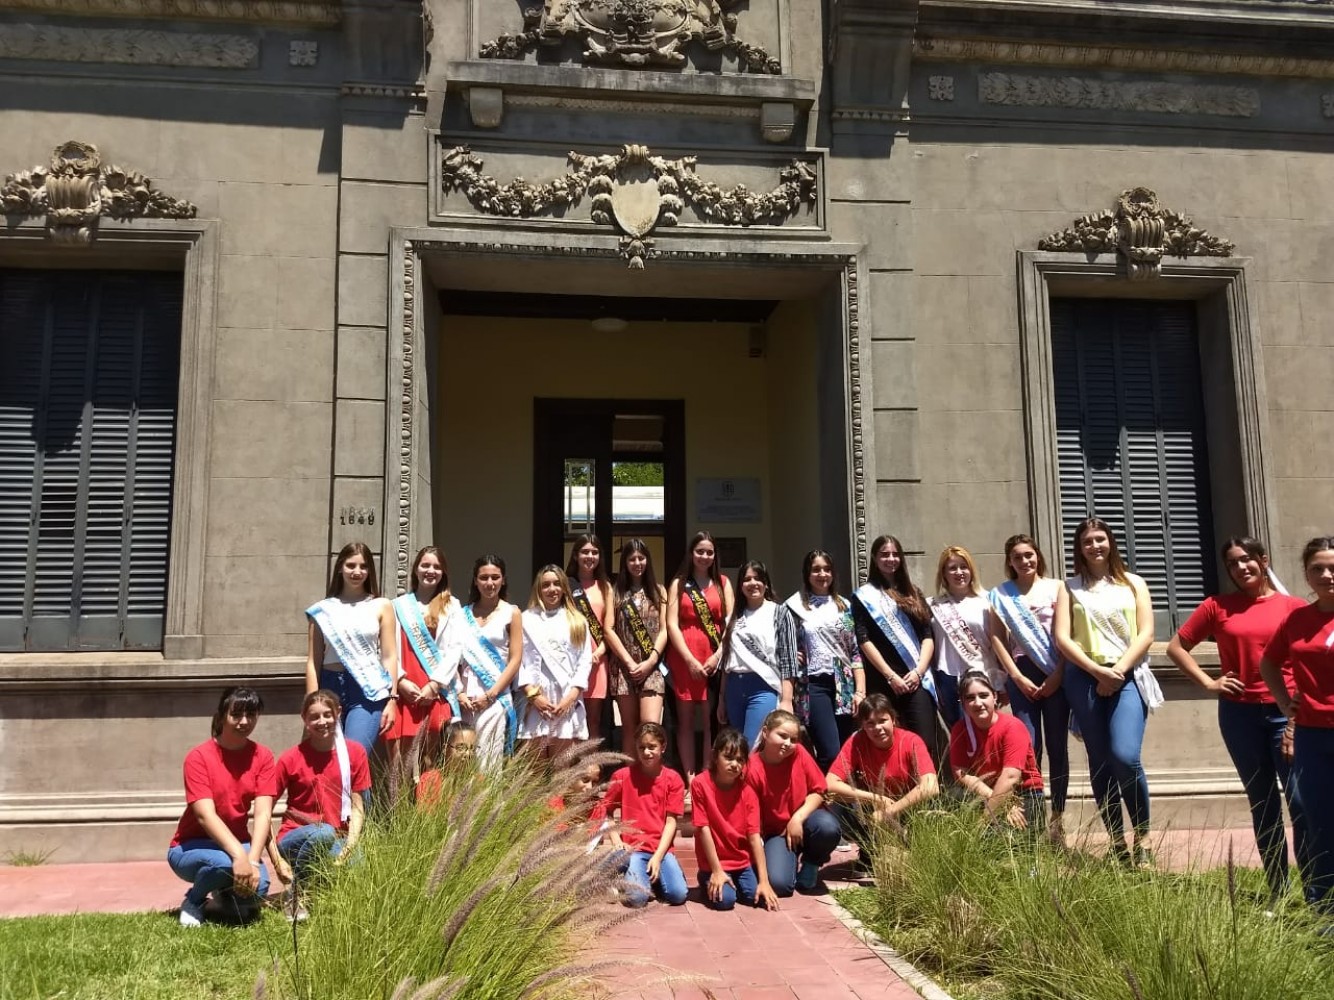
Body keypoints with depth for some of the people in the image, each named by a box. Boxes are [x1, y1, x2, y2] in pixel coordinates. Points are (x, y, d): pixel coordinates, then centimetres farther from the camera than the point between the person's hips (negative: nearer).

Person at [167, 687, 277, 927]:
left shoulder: (263, 756, -6)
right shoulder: (199, 757, -17)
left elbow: (263, 814, -15)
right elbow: (205, 815, -27)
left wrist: (252, 860, -30)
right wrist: (239, 856, -39)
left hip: (237, 843, 3)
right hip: (191, 848, -3)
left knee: (257, 887, -27)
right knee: (223, 862, -36)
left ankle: (225, 893, 11)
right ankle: (193, 902, -1)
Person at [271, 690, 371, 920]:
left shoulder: (354, 752, -1)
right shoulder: (290, 759, -6)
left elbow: (357, 807, -1)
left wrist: (348, 847, -16)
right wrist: (278, 860, -11)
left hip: (338, 842, 2)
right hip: (297, 839, -2)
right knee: (324, 833, -36)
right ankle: (294, 894, -10)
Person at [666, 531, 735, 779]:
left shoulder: (723, 582, 12)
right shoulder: (679, 583, 9)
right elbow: (672, 624, 0)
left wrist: (718, 655, -9)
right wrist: (690, 659, -10)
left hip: (716, 658, 1)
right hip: (684, 658, 0)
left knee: (712, 721, 0)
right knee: (686, 720, 1)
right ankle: (689, 778, 5)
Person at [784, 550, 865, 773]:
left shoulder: (844, 605, 13)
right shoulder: (794, 606, 4)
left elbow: (855, 651, 10)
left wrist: (860, 690, 2)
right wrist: (793, 657, -10)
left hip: (844, 685, 4)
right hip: (813, 685, -4)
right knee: (830, 754, -14)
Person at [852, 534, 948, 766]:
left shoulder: (913, 594, 18)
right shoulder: (863, 596, 7)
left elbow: (928, 637, 11)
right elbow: (864, 641, -3)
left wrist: (918, 671, -5)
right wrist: (891, 676, -11)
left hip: (916, 680, 2)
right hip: (882, 681, -2)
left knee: (927, 743, -7)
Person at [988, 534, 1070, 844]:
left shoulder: (1056, 587, 7)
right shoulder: (1001, 594, 10)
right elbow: (997, 638, 5)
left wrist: (1058, 674, -7)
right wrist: (1017, 677, -4)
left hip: (1056, 673, 0)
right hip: (1022, 673, 0)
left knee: (1057, 746, 2)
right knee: (1028, 747, -5)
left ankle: (1057, 819, 9)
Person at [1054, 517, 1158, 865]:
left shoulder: (1133, 584, 13)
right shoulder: (1069, 588, 11)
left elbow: (1146, 633, 3)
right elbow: (1061, 638, 1)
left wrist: (1118, 672, -9)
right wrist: (1098, 670, -10)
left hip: (1128, 677, -1)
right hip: (1085, 679, 1)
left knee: (1125, 757, -18)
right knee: (1100, 762, 2)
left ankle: (1142, 839, 0)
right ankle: (1117, 842, 11)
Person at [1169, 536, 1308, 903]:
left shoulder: (1294, 607, 0)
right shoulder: (1217, 606, 4)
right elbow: (1176, 647, 10)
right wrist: (1208, 683, 1)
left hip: (1287, 711, -2)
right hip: (1239, 714, 2)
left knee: (1302, 800, -5)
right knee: (1262, 802, 11)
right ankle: (1277, 891, 20)